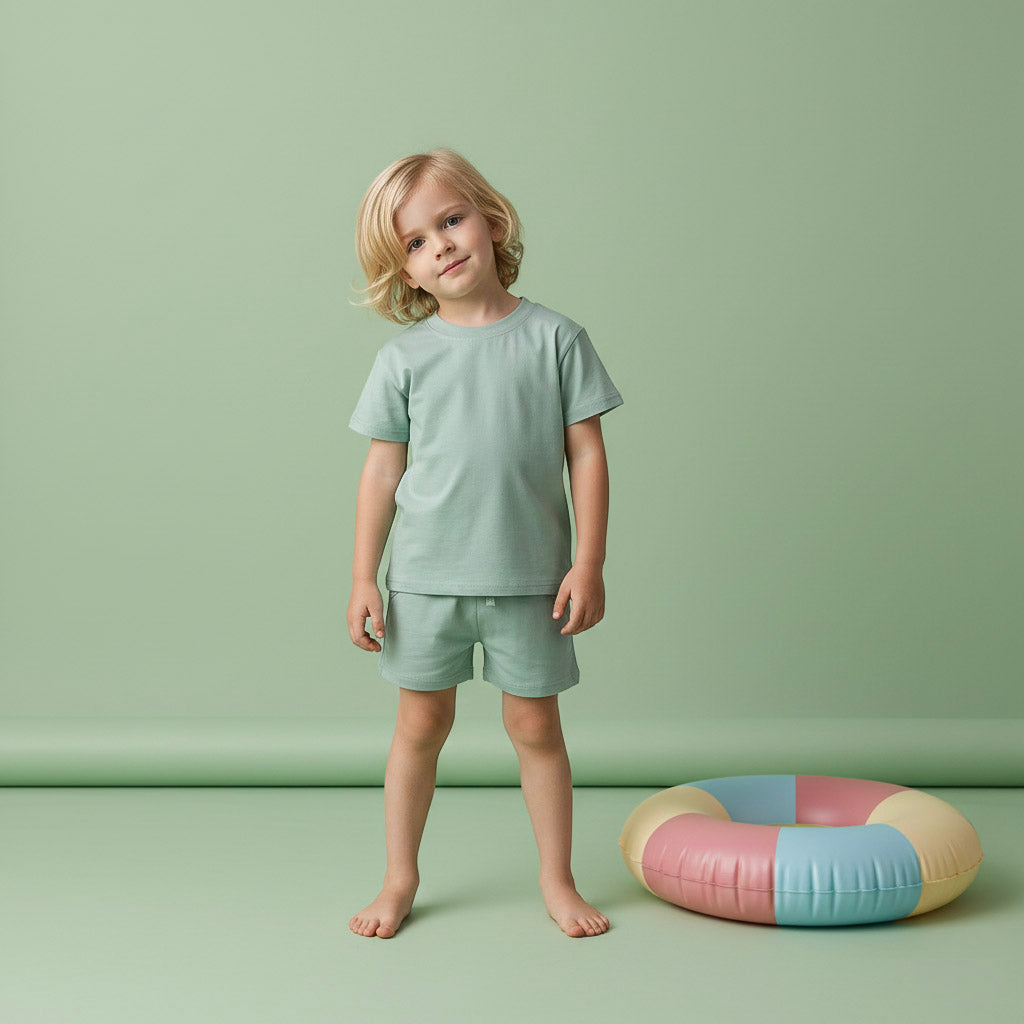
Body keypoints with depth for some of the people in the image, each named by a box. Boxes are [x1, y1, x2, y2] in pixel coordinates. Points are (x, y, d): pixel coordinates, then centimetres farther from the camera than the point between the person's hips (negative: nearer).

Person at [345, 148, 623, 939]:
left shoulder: (554, 338, -3)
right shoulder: (404, 358, 0)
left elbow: (587, 454, -2)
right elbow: (383, 471, 4)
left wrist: (590, 562, -6)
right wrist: (363, 579, 2)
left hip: (529, 579, -1)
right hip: (426, 577, 1)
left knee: (536, 727, 10)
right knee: (422, 723, 11)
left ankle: (557, 880, 26)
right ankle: (401, 878, 27)